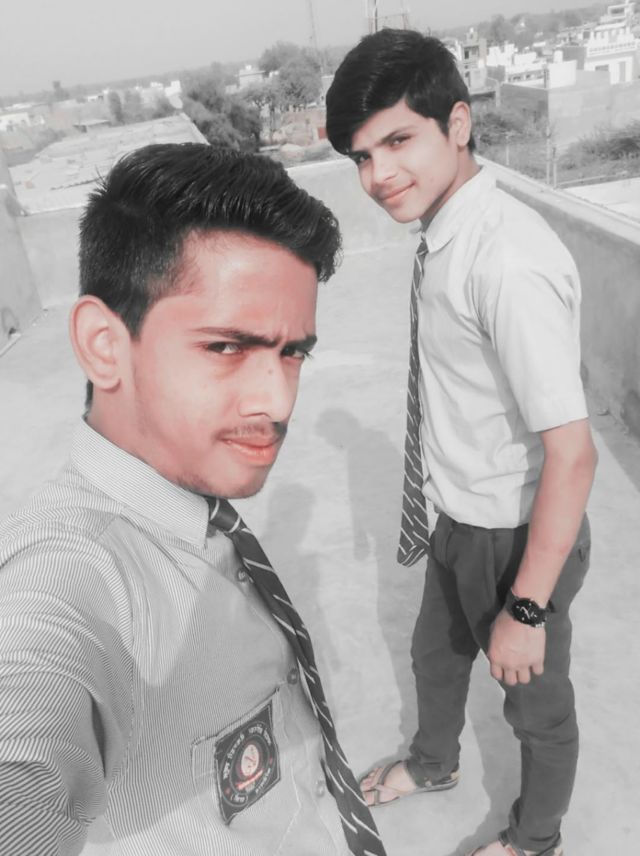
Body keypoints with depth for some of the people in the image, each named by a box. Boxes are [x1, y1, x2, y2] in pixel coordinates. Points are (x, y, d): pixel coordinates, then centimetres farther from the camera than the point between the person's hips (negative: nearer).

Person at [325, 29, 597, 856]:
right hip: (457, 519, 8)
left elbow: (572, 456, -30)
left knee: (534, 695, 21)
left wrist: (527, 608, -22)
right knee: (437, 654, 31)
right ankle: (433, 762, 64)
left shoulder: (509, 263, -31)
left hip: (513, 536, -8)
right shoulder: (442, 233, -3)